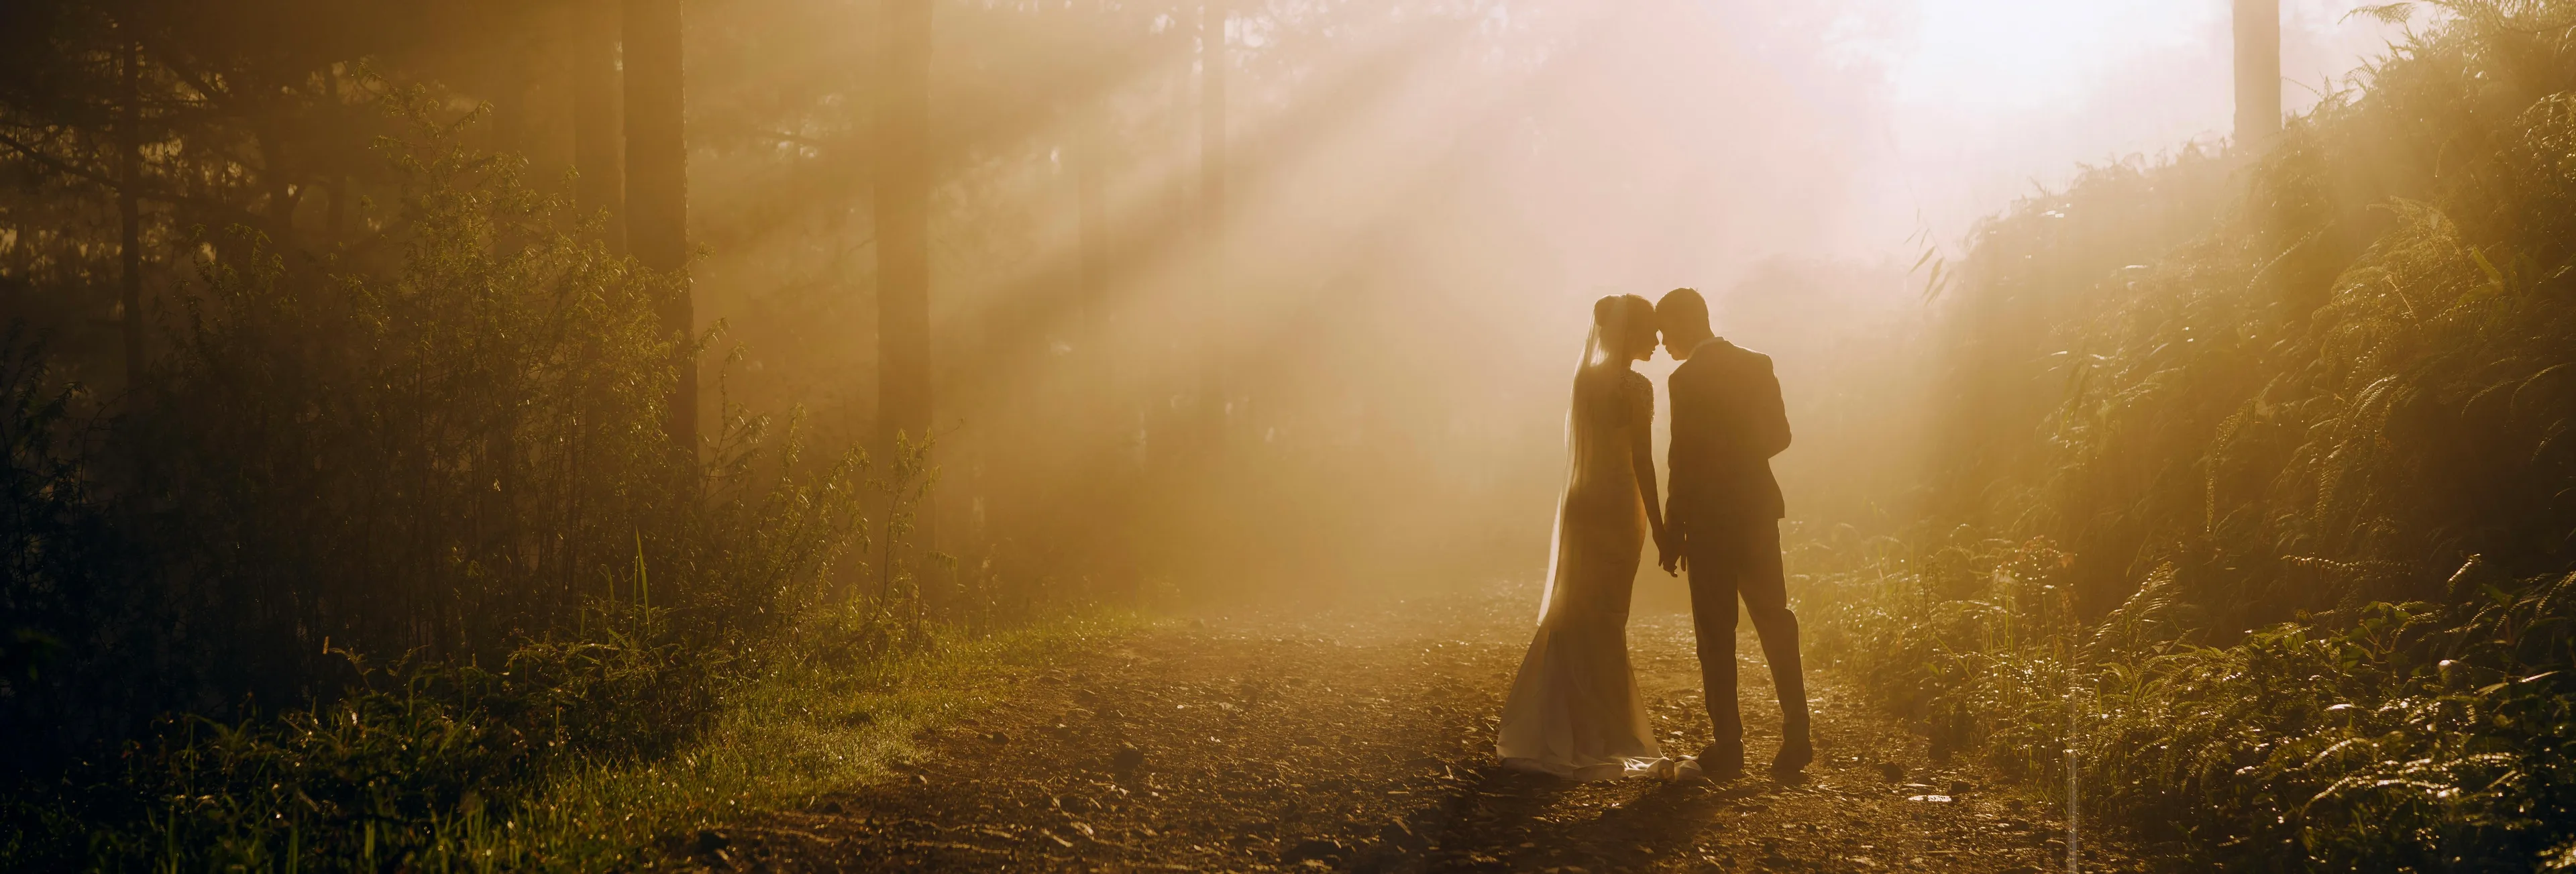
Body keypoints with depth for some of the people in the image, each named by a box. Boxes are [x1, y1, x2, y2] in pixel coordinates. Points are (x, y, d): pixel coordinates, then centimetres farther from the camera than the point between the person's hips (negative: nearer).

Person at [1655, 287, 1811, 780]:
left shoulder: (1687, 380, -13)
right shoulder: (1757, 365, 6)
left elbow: (1684, 461, -14)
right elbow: (1779, 435, 8)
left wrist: (1673, 533, -8)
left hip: (1710, 518, -6)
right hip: (1757, 510, 6)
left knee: (1716, 633, 0)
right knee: (1773, 618, 13)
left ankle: (1729, 747, 0)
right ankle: (1796, 735, 10)